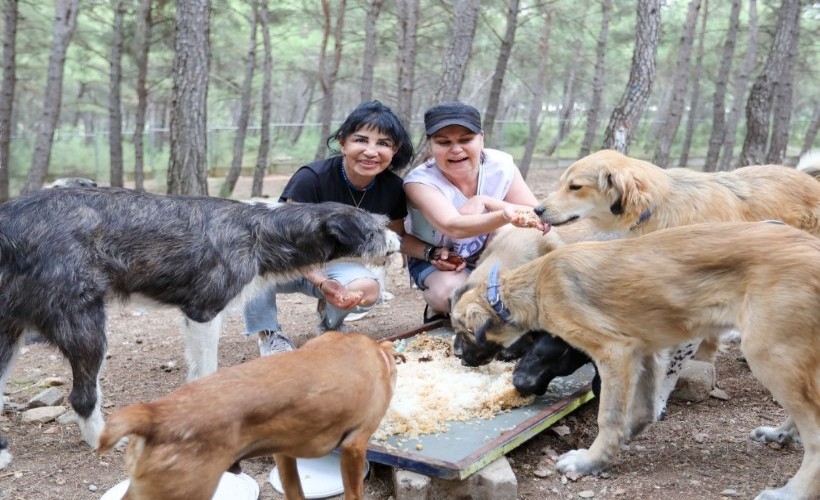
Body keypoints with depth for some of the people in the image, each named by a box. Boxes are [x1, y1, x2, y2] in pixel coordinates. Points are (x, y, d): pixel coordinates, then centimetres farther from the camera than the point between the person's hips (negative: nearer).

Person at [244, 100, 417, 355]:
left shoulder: (392, 188, -14)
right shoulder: (311, 178, -28)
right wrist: (321, 283, -43)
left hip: (334, 264, 3)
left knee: (367, 290, -31)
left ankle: (329, 318, 8)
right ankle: (268, 334, -9)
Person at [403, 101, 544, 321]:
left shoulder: (501, 165, -17)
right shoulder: (419, 181, -28)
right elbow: (454, 227, -45)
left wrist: (484, 201, -35)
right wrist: (505, 216, -65)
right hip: (434, 259, -3)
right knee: (451, 291, -35)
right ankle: (437, 309, 1)